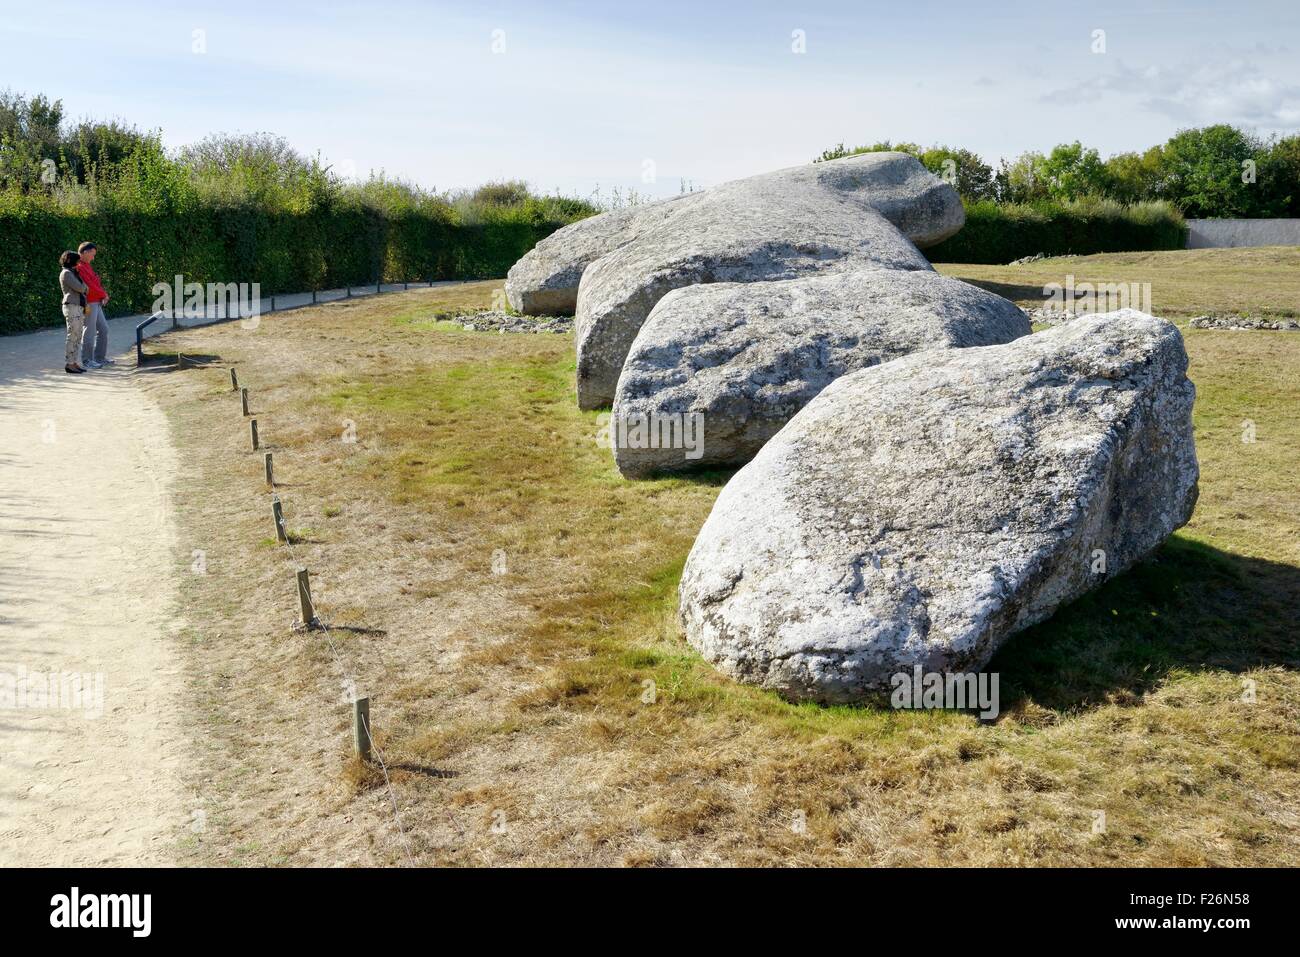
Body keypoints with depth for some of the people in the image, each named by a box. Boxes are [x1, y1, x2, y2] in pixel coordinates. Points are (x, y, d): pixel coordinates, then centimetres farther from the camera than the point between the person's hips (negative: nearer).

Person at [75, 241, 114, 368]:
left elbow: (95, 284, 13)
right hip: (89, 304, -10)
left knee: (103, 329, 13)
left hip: (96, 303, 10)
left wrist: (103, 296, -3)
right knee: (90, 332, -4)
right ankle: (87, 360, 5)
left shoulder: (86, 266, 16)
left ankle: (100, 358, 20)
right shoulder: (80, 267, -15)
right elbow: (90, 285, -20)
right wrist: (104, 295, -7)